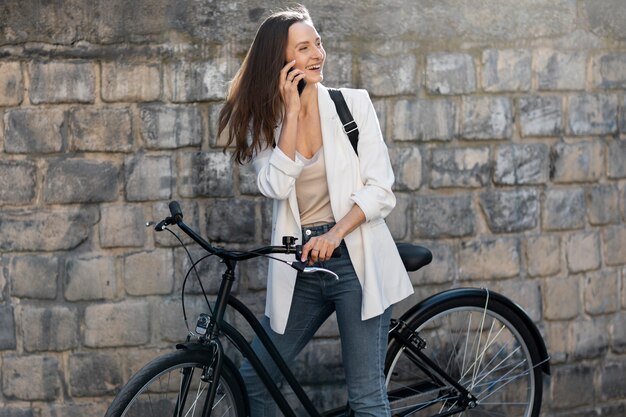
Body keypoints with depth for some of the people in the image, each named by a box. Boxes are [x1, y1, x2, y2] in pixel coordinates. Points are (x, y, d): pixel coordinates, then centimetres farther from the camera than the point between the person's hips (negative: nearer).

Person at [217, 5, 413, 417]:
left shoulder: (353, 103, -2)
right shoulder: (263, 121, 5)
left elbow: (380, 191, -6)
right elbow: (277, 186, -13)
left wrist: (334, 234, -20)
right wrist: (291, 112, -13)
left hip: (355, 261, -3)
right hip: (300, 267, 3)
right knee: (253, 378, 9)